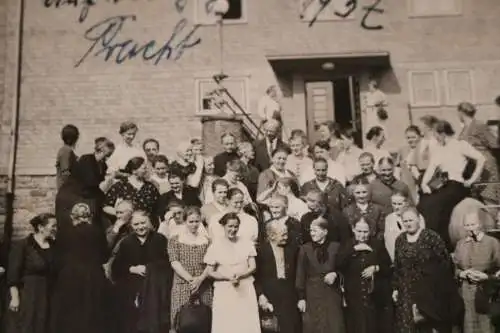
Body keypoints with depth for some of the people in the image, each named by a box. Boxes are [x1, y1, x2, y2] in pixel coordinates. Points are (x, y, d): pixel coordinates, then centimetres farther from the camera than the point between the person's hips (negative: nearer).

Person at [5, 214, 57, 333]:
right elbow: (13, 274, -12)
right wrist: (15, 297, -17)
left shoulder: (53, 246, 7)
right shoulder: (21, 245, -8)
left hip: (45, 297, 5)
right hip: (25, 296, -5)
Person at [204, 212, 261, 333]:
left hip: (246, 289, 2)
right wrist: (228, 277, -16)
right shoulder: (215, 245, -3)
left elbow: (252, 267, 2)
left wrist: (240, 276, -16)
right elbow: (210, 272, -1)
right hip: (224, 291, -2)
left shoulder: (247, 243, 4)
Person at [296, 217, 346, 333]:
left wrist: (335, 274, -11)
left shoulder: (335, 247, 2)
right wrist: (301, 297, -4)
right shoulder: (305, 249, 1)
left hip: (332, 294, 0)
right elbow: (300, 275, 0)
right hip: (312, 294, 0)